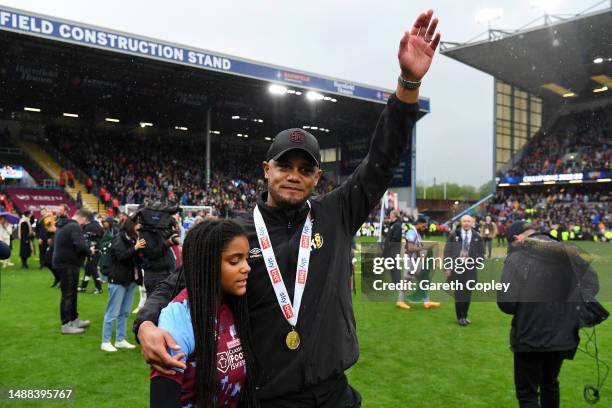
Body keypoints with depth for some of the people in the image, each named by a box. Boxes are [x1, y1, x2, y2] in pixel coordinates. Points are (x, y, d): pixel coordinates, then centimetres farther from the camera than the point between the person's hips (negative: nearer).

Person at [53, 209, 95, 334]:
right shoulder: (75, 227, -18)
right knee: (68, 294, -2)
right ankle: (66, 325, 5)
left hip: (62, 261, 10)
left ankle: (74, 319, 29)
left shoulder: (63, 226, 15)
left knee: (71, 292, 18)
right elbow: (80, 246, -30)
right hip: (68, 264, -10)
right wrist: (90, 251, -8)